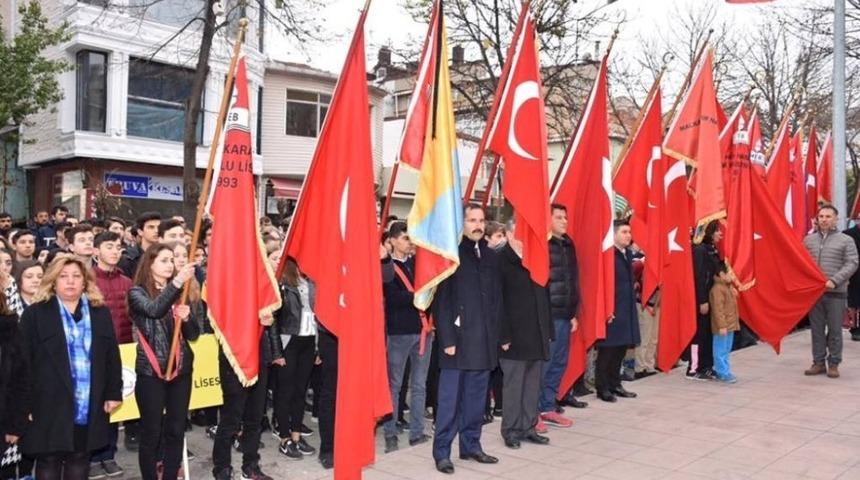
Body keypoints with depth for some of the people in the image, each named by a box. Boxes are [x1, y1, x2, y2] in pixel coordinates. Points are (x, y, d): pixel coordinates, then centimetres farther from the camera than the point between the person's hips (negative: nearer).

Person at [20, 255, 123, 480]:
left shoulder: (101, 313, 8)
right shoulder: (35, 313, -2)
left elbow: (112, 355, 9)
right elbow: (24, 360, -5)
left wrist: (114, 392, 5)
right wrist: (27, 403, -8)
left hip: (89, 406, 3)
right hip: (50, 404, -3)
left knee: (79, 460, 14)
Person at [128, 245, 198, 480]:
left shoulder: (179, 292, 9)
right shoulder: (138, 292, -2)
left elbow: (193, 334, 8)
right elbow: (154, 310, -25)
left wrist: (186, 317, -13)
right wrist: (176, 282, -34)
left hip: (181, 368, 4)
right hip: (151, 371, -4)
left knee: (176, 430, 8)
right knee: (151, 432, 4)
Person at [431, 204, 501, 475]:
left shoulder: (491, 256, 12)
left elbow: (497, 299, 13)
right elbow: (441, 301, -9)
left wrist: (497, 334, 8)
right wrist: (447, 339, -14)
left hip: (483, 340, 5)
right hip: (457, 339, -5)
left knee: (476, 398, 13)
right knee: (450, 398, 1)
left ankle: (471, 445, 25)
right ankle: (442, 451, 11)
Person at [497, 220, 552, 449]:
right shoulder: (500, 260, -9)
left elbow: (543, 296, 13)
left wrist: (548, 329, 10)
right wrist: (504, 335, -17)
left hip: (537, 334, 6)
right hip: (515, 336, -6)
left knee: (532, 385, 12)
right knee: (513, 385, 3)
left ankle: (528, 427, 23)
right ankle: (511, 430, 15)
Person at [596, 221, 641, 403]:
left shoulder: (628, 253, 13)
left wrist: (632, 306, 14)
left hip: (627, 310, 8)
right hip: (611, 310, -8)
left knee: (621, 348, 13)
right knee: (607, 350, -1)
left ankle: (615, 384, 24)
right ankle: (602, 387, 9)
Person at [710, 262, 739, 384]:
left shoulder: (728, 287, 14)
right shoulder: (717, 289, -18)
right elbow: (718, 309, -22)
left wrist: (735, 323, 22)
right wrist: (721, 326, -24)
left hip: (730, 325, 10)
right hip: (722, 327, -10)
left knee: (726, 350, 16)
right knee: (721, 350, -3)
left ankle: (724, 371, 23)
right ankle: (723, 373, 0)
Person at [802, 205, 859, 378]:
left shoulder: (846, 240, 2)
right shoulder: (808, 239, 10)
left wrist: (834, 281, -17)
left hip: (836, 292, -3)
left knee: (835, 330, 3)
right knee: (816, 329, 8)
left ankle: (833, 363, 13)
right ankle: (819, 362, 17)